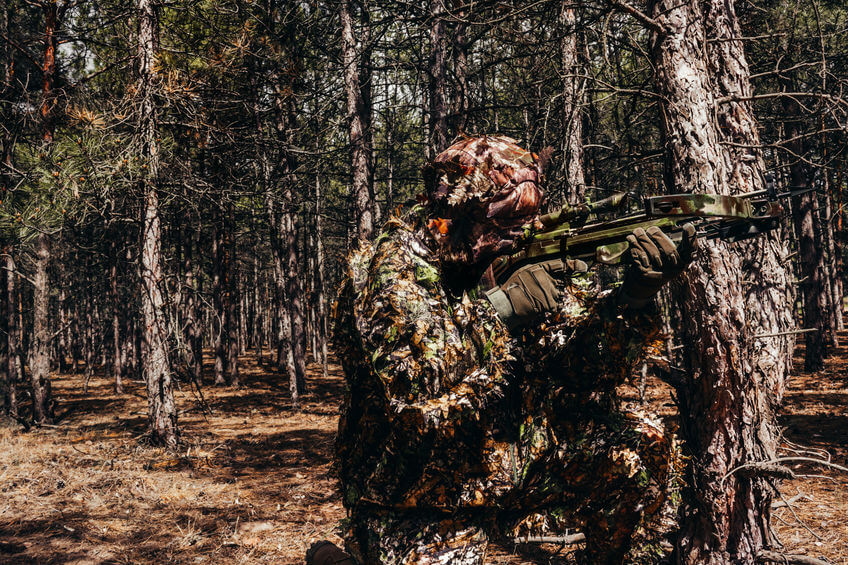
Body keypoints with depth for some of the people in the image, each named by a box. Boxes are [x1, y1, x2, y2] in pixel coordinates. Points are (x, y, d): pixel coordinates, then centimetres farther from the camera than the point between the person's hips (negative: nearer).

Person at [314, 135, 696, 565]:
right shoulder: (390, 271, -17)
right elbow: (407, 391, -31)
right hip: (416, 508, -5)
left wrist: (633, 297, -24)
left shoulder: (526, 257, -3)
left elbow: (586, 366, -6)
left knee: (641, 445, -5)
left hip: (506, 466, 5)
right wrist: (502, 307, -29)